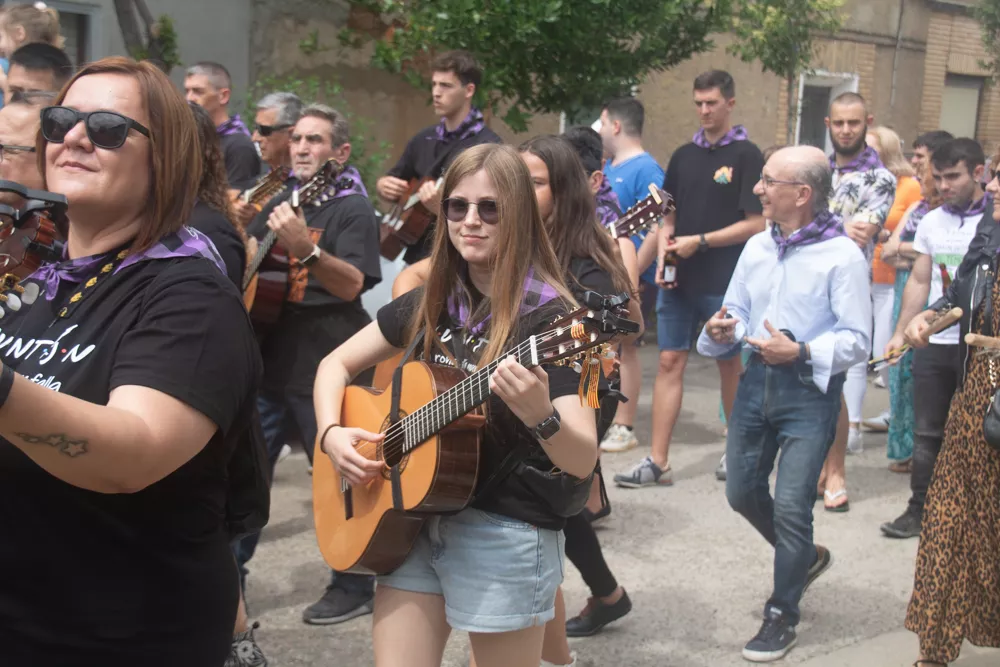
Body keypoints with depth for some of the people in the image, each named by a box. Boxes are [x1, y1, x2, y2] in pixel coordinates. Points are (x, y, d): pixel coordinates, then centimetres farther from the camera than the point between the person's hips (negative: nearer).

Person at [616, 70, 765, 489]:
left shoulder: (746, 155, -4)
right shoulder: (683, 156, 12)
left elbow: (756, 224, -9)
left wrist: (699, 242, -14)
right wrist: (664, 250, -2)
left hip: (723, 281, -4)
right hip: (678, 280, 5)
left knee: (729, 364, 8)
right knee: (669, 362, 1)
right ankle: (658, 462, 3)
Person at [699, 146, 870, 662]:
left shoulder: (842, 256, -13)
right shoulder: (757, 247, 7)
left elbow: (857, 341, -14)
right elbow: (735, 311, 14)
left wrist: (801, 352, -26)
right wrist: (723, 329, -8)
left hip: (810, 389, -6)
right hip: (757, 380, 7)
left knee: (791, 506, -5)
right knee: (742, 492, 14)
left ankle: (782, 615, 15)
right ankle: (805, 557, 41)